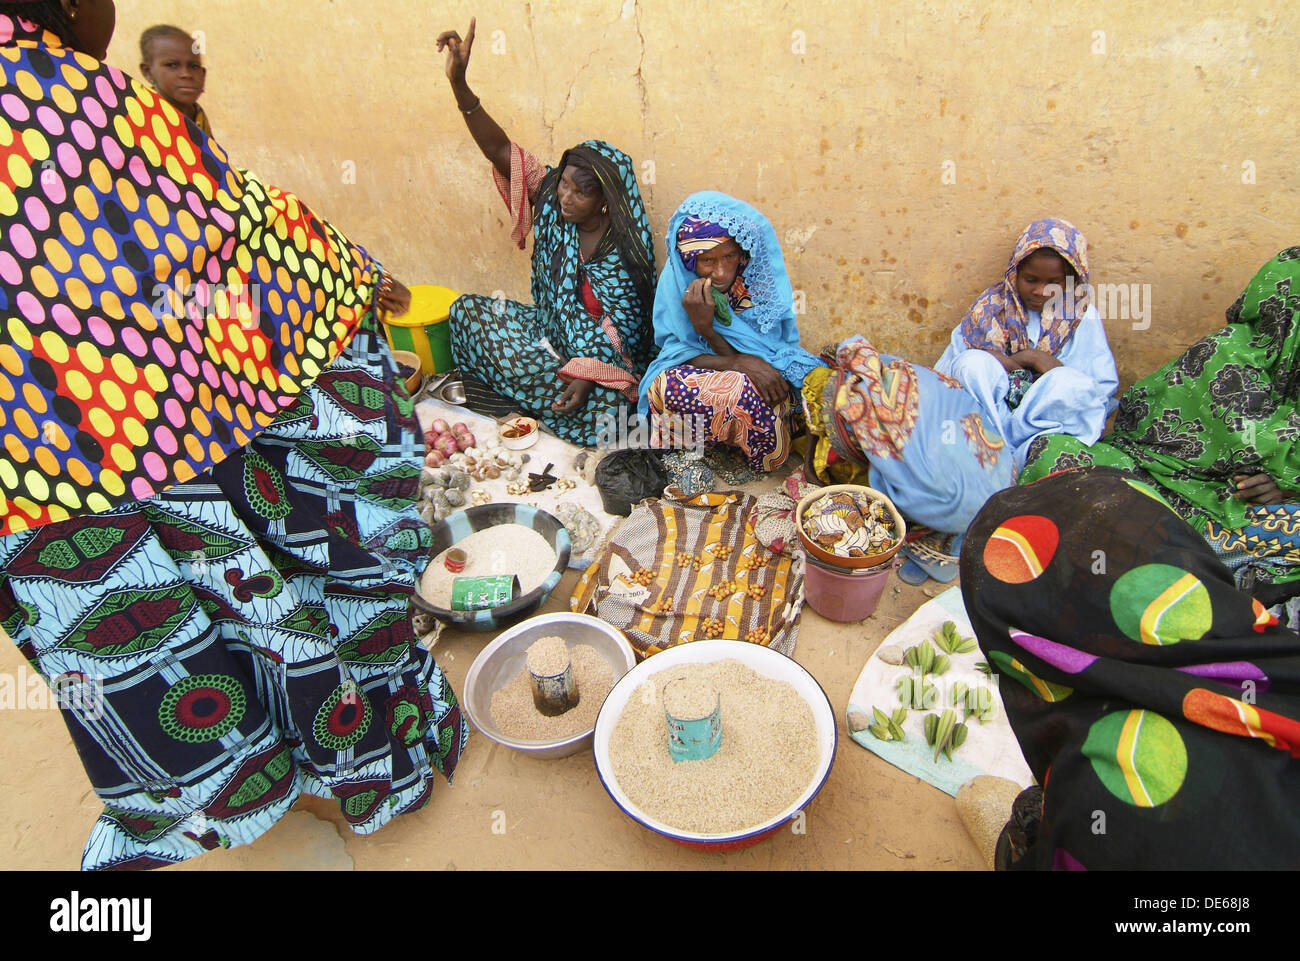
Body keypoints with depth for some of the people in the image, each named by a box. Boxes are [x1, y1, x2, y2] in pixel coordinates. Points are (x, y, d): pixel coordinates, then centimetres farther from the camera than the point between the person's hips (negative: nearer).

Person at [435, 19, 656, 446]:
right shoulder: (552, 201, -6)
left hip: (600, 353, -5)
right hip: (551, 330, 6)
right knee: (467, 309, -1)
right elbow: (500, 150, -12)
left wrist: (587, 376, -32)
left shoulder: (625, 252, -21)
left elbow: (623, 329, -20)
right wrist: (459, 82, -22)